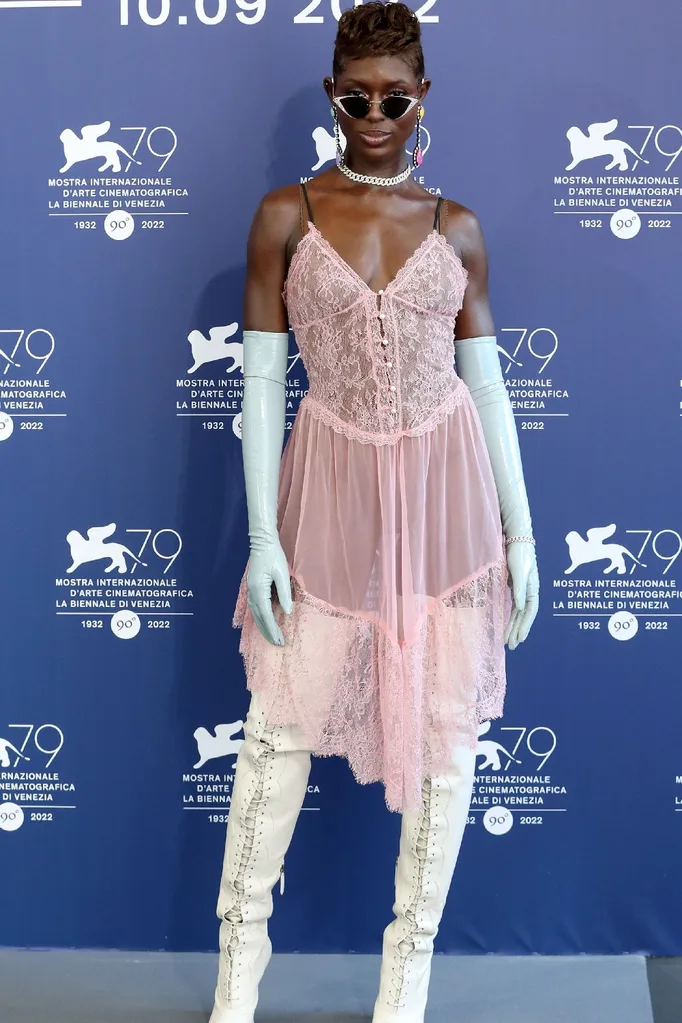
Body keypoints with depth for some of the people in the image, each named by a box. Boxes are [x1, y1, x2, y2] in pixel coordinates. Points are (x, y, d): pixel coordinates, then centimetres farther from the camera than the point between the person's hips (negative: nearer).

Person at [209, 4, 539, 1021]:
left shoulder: (456, 228, 5)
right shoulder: (286, 216, 0)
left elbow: (487, 382, 6)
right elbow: (262, 379, -2)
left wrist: (520, 530, 3)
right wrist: (263, 536, -7)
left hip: (446, 489, 2)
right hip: (331, 486, -1)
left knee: (445, 728, 5)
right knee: (285, 720, 4)